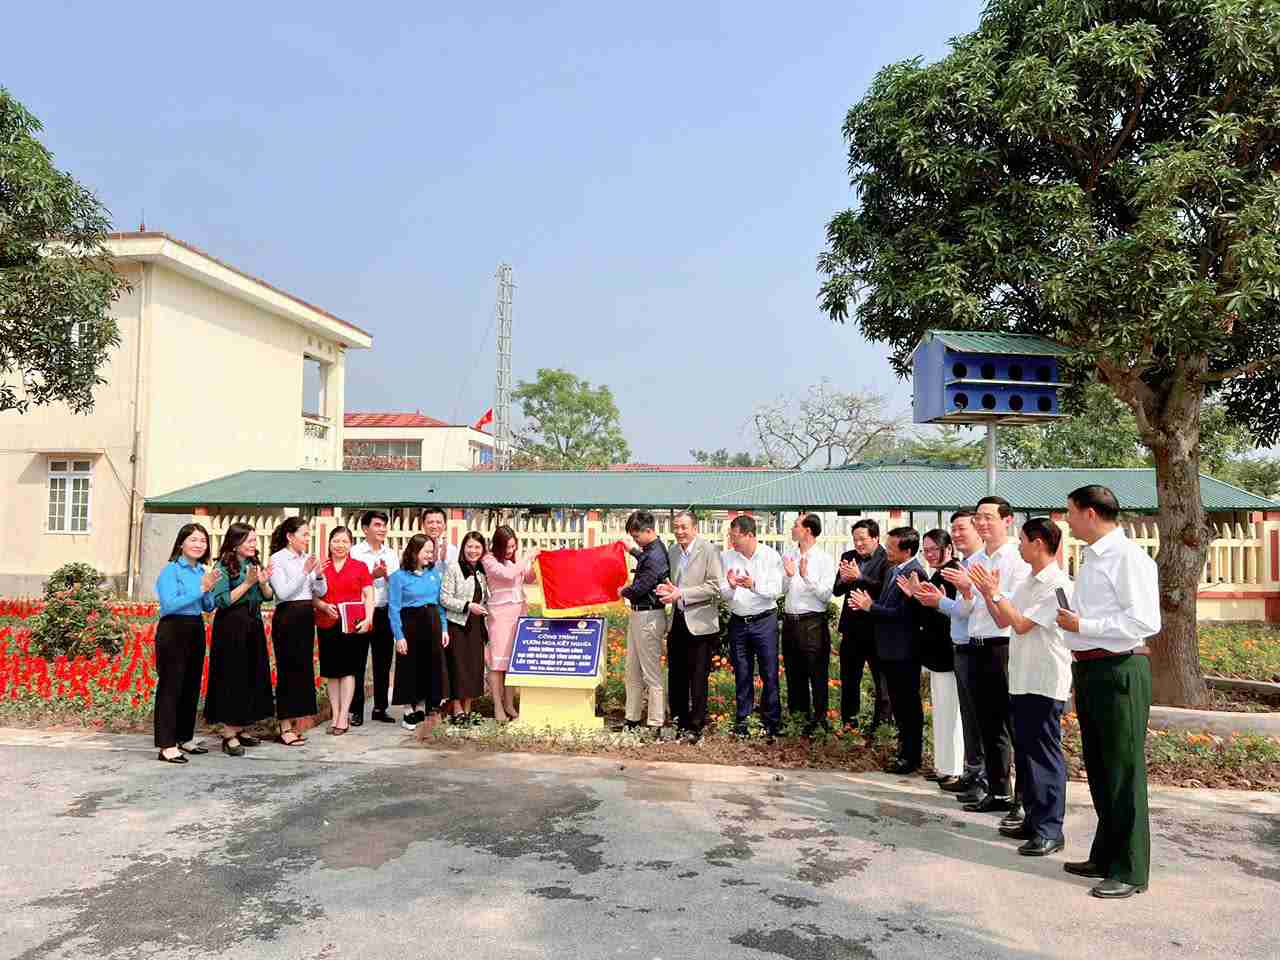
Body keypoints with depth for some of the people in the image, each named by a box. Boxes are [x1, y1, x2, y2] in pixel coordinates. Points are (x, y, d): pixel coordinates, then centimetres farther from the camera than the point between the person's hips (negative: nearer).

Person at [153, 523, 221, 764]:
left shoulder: (203, 571, 10)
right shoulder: (171, 570, -9)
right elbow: (170, 604, -20)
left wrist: (210, 588, -5)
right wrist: (201, 588, -18)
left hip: (196, 631, 7)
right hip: (173, 631, -7)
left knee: (192, 686, 13)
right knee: (170, 687, -4)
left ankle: (185, 738, 25)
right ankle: (167, 745, 0)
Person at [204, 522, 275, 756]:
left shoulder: (255, 564, 12)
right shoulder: (224, 566, -8)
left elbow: (268, 596, 12)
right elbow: (222, 601, -16)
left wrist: (263, 582, -8)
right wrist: (248, 583, -19)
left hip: (253, 625, 7)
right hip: (231, 626, -7)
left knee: (252, 677, 10)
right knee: (232, 678, -4)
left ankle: (239, 729, 21)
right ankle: (229, 735, 3)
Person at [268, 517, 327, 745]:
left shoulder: (307, 558, 9)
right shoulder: (277, 559, -6)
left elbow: (320, 592, 9)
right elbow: (283, 593, -16)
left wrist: (318, 574, -8)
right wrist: (304, 572, -18)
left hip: (306, 617, 6)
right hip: (287, 617, -6)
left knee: (304, 669, 8)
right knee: (288, 670, -3)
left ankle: (292, 724, 19)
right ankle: (284, 729, 5)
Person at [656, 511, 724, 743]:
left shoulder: (709, 551, -10)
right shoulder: (672, 551, 10)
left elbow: (715, 587, -16)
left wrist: (681, 594, -19)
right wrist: (667, 589, -1)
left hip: (699, 623, -6)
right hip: (676, 622, 6)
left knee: (698, 678, 1)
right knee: (675, 676, 12)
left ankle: (696, 726, 12)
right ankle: (679, 721, 26)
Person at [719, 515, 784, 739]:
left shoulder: (771, 556, -6)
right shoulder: (727, 557, 2)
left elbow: (776, 591, -10)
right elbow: (724, 594, 1)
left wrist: (754, 585, -25)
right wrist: (731, 586, -21)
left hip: (764, 620, -3)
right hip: (738, 622, 3)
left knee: (769, 674, 1)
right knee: (742, 674, 10)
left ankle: (772, 722, 13)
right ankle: (742, 720, 22)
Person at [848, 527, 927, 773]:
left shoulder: (915, 573, -20)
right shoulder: (891, 570, 11)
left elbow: (902, 612, -24)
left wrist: (870, 606, -17)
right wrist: (867, 603, -3)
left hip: (904, 651, -9)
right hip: (890, 648, 9)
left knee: (909, 704, 3)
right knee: (897, 701, 20)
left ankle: (911, 756, 13)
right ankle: (905, 744, 34)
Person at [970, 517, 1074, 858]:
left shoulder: (1058, 584, -14)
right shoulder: (1028, 583, 14)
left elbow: (1021, 624, -18)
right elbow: (1003, 620, 16)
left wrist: (995, 591, -12)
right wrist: (986, 592, 5)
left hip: (1046, 682, -9)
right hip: (1021, 679, 9)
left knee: (1044, 755, -3)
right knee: (1024, 751, 14)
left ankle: (1050, 831, 4)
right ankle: (1032, 819, 24)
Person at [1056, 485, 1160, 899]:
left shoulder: (1128, 557, -15)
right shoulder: (1090, 558, 14)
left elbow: (1145, 622, -21)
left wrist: (1082, 625, -19)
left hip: (1119, 671, -10)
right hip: (1089, 670, 10)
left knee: (1124, 772, 0)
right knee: (1099, 771, 18)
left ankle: (1130, 871, 12)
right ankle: (1105, 858, 32)